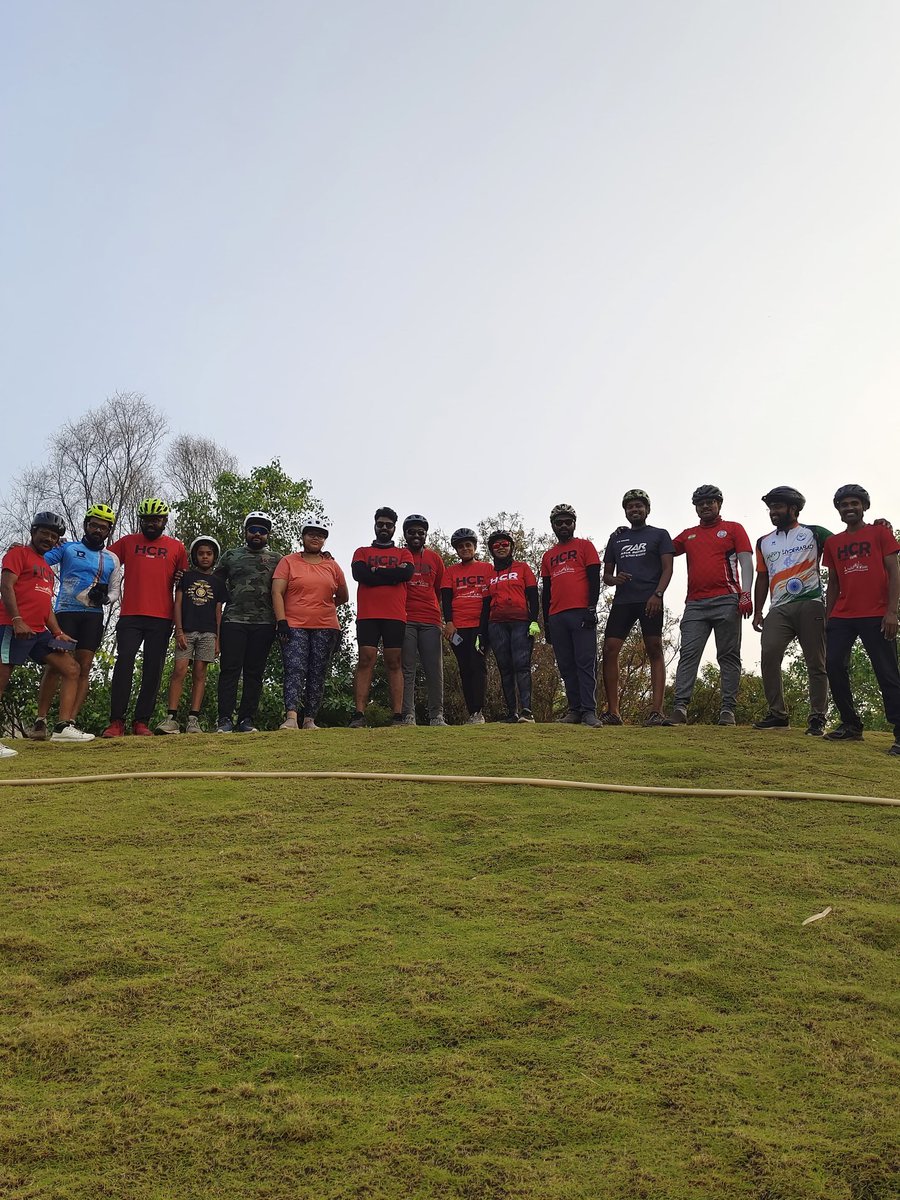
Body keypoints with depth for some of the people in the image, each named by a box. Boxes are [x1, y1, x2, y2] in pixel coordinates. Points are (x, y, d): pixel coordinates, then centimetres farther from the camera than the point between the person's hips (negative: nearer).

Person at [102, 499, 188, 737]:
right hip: (130, 615, 0)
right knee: (124, 664, -8)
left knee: (153, 670, 1)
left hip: (162, 618, 0)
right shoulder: (127, 542, 12)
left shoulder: (176, 547, 11)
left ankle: (142, 722, 7)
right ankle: (116, 722, -5)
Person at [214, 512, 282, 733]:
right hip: (233, 621, 0)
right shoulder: (231, 555, 13)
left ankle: (246, 720, 6)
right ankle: (225, 720, -5)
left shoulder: (276, 559, 12)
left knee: (254, 673, 2)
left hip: (264, 623, 0)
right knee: (230, 670, -5)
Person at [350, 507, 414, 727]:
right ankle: (359, 715, -14)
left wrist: (375, 572, -3)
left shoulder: (404, 553, 18)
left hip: (396, 616, 1)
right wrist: (393, 574, -3)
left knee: (394, 664, -2)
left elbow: (407, 572, -5)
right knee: (365, 661, -9)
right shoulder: (362, 552, 18)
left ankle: (398, 716, -5)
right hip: (367, 615, 0)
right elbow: (359, 573, -4)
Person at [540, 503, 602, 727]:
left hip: (581, 614, -5)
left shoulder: (585, 546, 9)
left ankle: (589, 710, -10)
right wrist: (546, 622, 15)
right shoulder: (548, 556, 21)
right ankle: (575, 709, 9)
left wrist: (591, 609, -10)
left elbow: (594, 580, 1)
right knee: (566, 667, 4)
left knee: (585, 663, -8)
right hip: (556, 617, 5)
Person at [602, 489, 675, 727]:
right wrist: (614, 579, -2)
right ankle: (613, 712, -3)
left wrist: (657, 594, -15)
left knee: (655, 651, -8)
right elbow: (606, 575, 22)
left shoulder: (659, 535, 12)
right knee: (609, 650, -7)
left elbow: (667, 568, 1)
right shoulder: (617, 538, 22)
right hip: (622, 601, 4)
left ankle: (657, 711, -11)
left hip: (649, 600, -4)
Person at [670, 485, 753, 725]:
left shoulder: (733, 529, 11)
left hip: (726, 601, -3)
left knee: (728, 656, 0)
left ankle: (728, 709, 0)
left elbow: (746, 562, 2)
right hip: (695, 604, 3)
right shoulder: (688, 535, 21)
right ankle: (680, 705, -12)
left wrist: (746, 593, -11)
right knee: (688, 654, -7)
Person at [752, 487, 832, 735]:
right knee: (769, 657, -11)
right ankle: (777, 714, -3)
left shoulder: (814, 533, 8)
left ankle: (818, 717, 2)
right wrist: (757, 612, 14)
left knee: (816, 663, -3)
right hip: (779, 609, 3)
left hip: (810, 604, -3)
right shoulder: (764, 542, 20)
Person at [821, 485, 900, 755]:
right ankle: (851, 725, 9)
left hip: (876, 616, -4)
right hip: (841, 617, 4)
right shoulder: (832, 543, 16)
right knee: (834, 667, -3)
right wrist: (828, 617, 11)